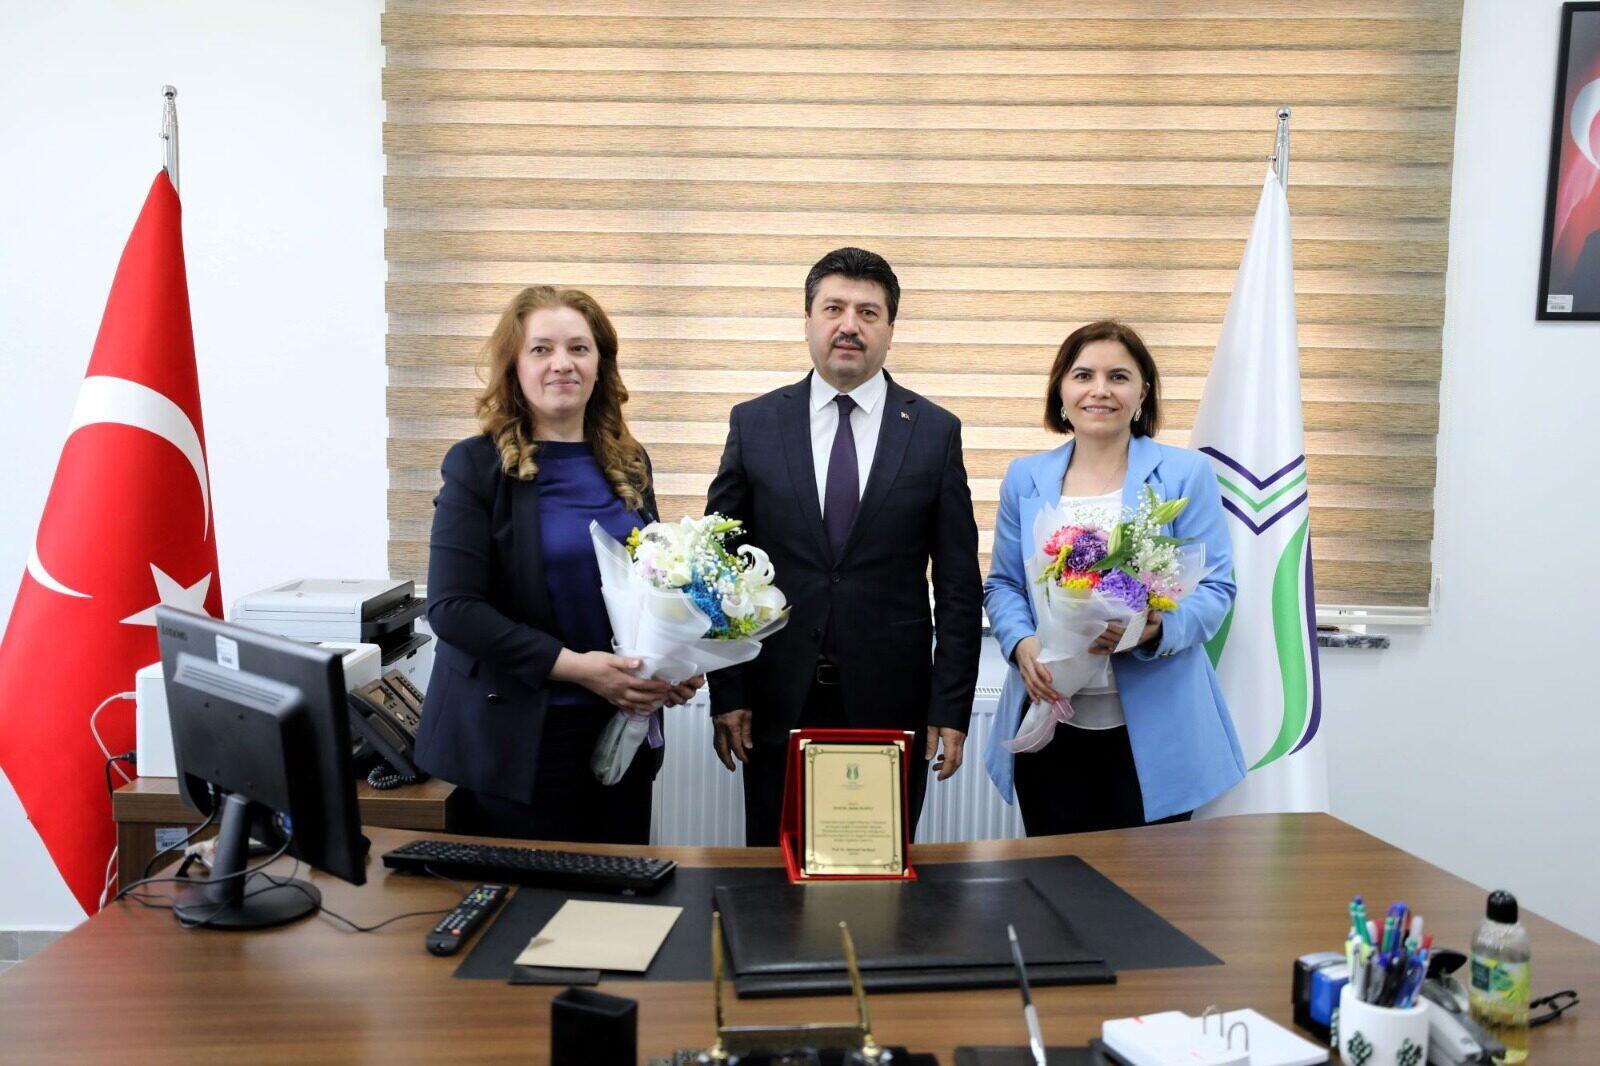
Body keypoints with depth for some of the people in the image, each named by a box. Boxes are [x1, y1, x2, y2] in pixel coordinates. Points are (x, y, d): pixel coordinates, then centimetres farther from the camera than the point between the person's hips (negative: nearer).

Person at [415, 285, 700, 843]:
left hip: (622, 728, 5)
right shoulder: (477, 467, -7)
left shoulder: (630, 463, 8)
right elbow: (451, 608, -14)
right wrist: (571, 665, -20)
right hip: (515, 738, -4)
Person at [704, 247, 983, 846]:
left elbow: (959, 586, 2)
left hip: (891, 706, 0)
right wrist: (726, 694, -2)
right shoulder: (754, 425, 3)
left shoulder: (935, 431, 2)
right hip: (777, 705, 1)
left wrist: (951, 707, -3)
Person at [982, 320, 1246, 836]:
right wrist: (1021, 644, -11)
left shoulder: (1186, 474, -1)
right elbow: (1002, 584, 10)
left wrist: (1156, 628, -23)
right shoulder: (1025, 479, 7)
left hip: (1150, 729, -2)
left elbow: (1215, 586, -4)